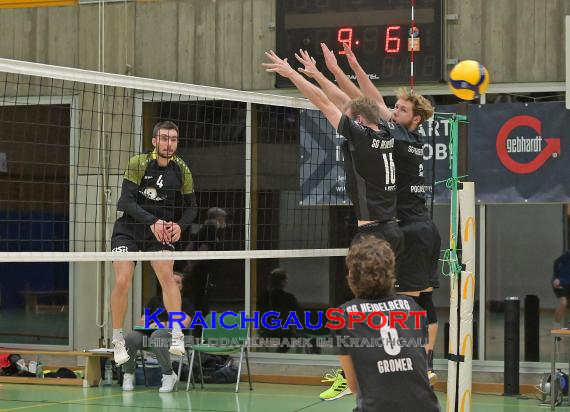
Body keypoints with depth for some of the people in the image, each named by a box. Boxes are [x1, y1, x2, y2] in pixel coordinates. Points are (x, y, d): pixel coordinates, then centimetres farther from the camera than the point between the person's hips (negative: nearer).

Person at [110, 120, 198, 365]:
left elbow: (191, 207, 4)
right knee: (122, 281, -14)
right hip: (128, 230, -2)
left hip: (161, 233, 2)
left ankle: (177, 337, -18)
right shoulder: (138, 164, -14)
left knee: (167, 276, -20)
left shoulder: (182, 170, -3)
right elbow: (127, 201, -21)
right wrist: (152, 221, -33)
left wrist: (179, 225, -16)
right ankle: (117, 340, 4)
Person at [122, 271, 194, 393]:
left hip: (171, 333, -4)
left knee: (156, 337, -43)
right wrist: (145, 322, 2)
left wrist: (163, 323, -6)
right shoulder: (155, 300, 31)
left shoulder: (185, 303, 19)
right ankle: (128, 374, -13)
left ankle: (169, 375, -31)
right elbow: (142, 321, 27)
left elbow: (184, 323, 2)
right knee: (129, 338, -32)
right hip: (148, 332, 4)